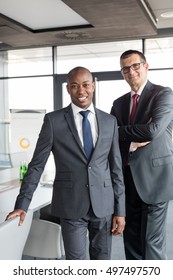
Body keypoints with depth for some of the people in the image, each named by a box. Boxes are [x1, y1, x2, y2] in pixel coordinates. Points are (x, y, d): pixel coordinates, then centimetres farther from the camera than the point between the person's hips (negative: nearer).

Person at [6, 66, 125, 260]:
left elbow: (116, 167, 6)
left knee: (102, 260, 13)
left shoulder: (109, 121, 5)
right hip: (71, 205, -2)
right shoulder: (53, 120, -3)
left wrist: (120, 210, 4)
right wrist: (22, 204, -4)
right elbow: (36, 164, 0)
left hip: (104, 205, 3)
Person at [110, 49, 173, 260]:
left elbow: (153, 130, -21)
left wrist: (120, 131, -8)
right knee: (131, 239, 14)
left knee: (152, 241, -2)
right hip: (128, 180, 6)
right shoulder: (119, 103, 13)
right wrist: (132, 143, -13)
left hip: (153, 177, -6)